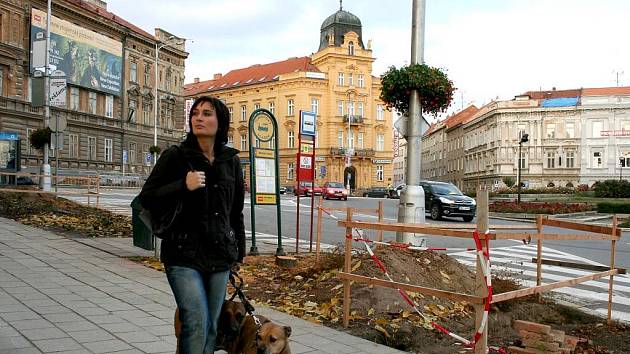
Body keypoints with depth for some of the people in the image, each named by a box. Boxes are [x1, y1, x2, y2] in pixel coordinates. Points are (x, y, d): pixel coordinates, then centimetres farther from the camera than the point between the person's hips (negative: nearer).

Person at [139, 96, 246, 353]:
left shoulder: (231, 161, 7)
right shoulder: (175, 156, -3)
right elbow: (147, 199, -4)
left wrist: (239, 250, 17)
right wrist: (183, 186, -19)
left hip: (220, 256, 4)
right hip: (184, 255, -4)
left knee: (211, 327, 10)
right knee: (196, 323, -11)